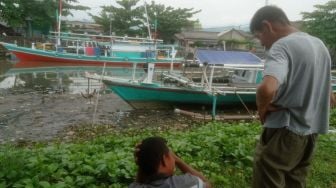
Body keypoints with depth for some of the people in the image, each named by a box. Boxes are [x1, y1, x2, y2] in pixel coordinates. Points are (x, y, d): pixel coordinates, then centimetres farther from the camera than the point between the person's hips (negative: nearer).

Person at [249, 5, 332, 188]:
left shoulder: (281, 46, -18)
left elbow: (267, 89, -37)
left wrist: (262, 109, -17)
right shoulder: (319, 45, 11)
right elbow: (324, 91, 20)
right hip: (311, 130, 9)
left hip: (285, 130, -9)